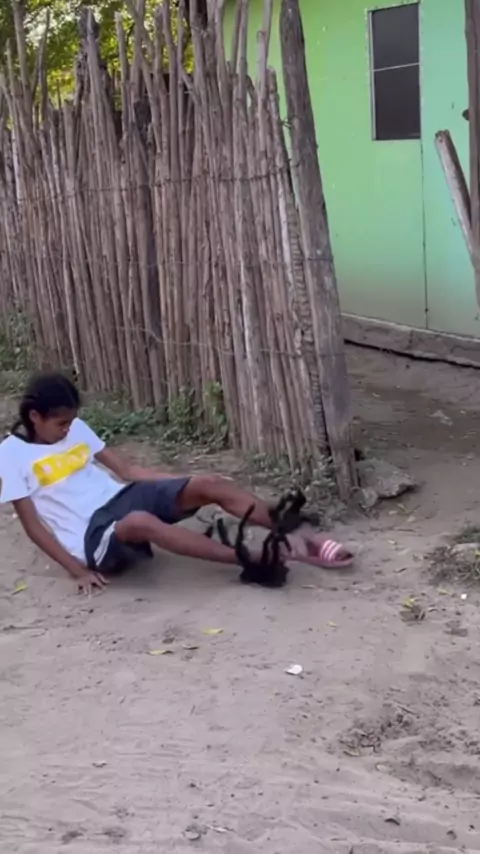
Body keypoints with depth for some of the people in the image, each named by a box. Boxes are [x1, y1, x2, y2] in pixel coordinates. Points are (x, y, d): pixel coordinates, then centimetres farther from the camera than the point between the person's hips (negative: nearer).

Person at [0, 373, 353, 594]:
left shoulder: (76, 428, 11)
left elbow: (126, 469, 13)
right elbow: (32, 524, -6)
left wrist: (190, 487, 5)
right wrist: (77, 569, -16)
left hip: (122, 497, 6)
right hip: (92, 533, -6)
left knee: (209, 484, -18)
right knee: (139, 521, -42)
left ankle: (298, 539, -21)